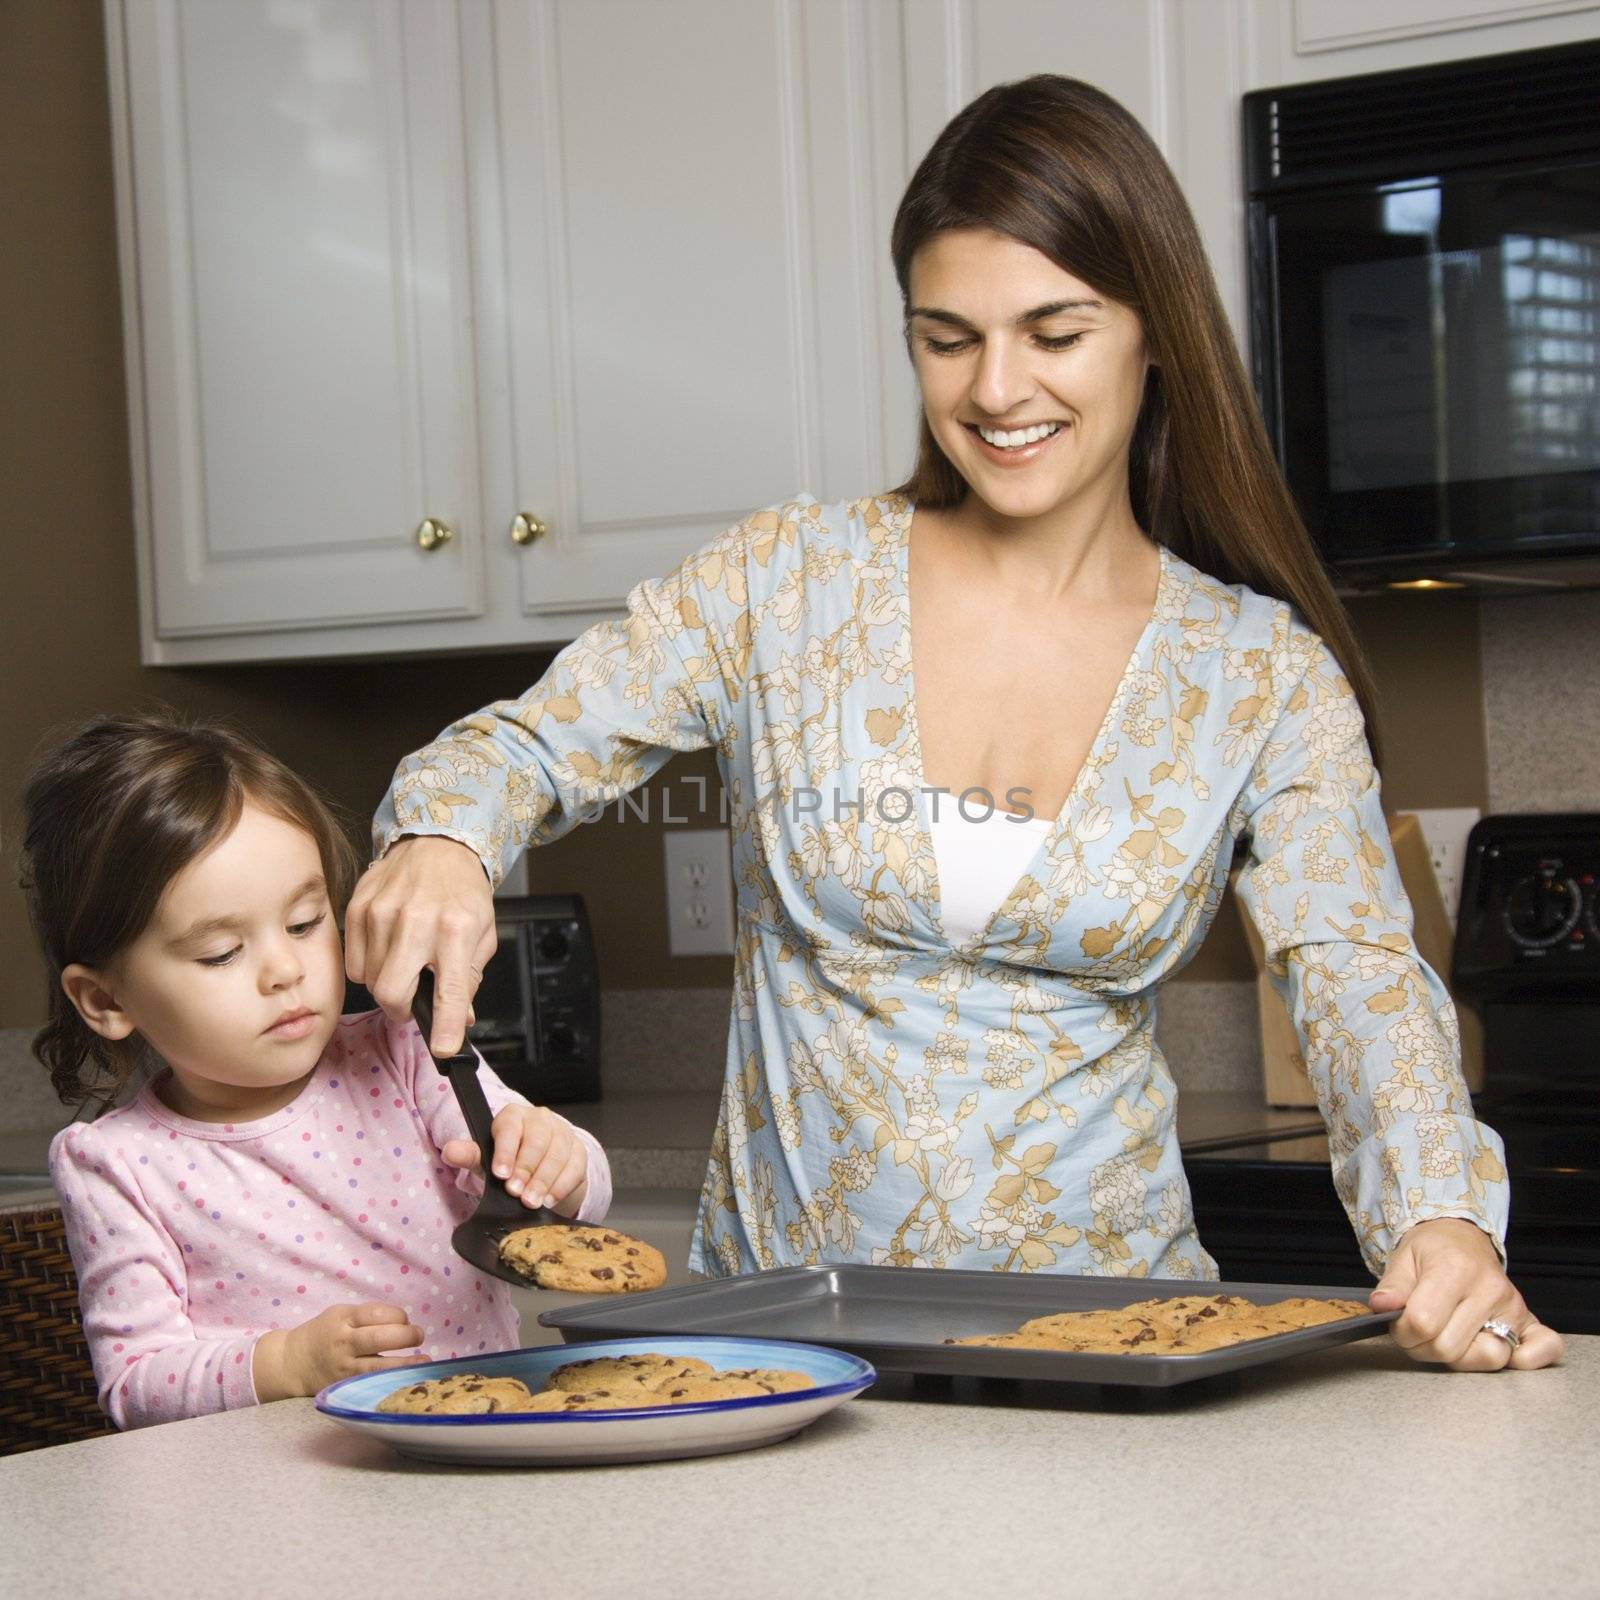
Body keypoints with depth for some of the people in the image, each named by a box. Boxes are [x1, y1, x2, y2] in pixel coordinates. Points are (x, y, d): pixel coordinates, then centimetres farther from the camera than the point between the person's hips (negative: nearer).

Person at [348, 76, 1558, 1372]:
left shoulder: (1265, 676, 3)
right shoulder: (792, 583, 2)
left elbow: (1362, 980, -7)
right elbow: (523, 748, 3)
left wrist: (1442, 1215, -26)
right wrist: (442, 840, -21)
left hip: (1103, 1324, 0)